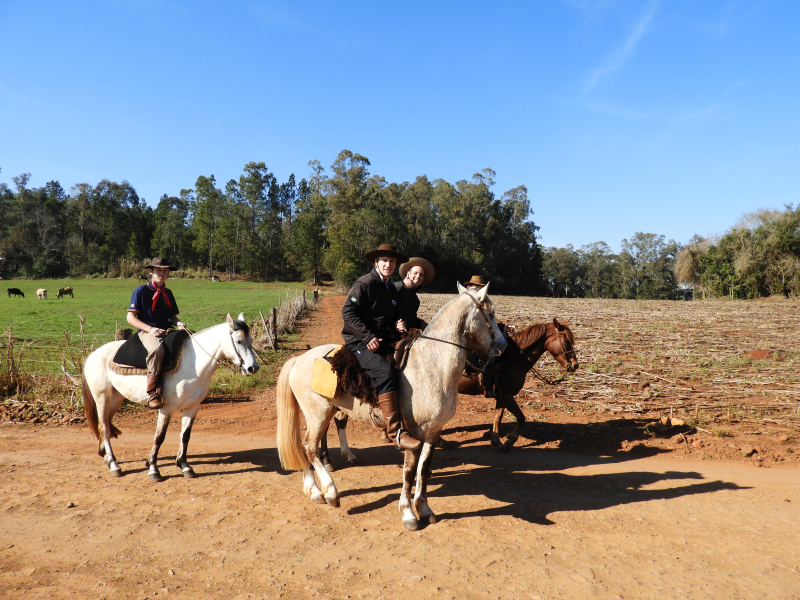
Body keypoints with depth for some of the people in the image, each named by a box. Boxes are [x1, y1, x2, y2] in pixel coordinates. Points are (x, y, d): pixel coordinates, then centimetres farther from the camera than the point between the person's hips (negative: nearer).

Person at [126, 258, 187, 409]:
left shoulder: (168, 293, 18)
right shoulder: (141, 291, 2)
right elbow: (130, 317, -2)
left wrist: (178, 323, -3)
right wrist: (150, 329, -16)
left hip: (167, 332, 6)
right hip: (147, 332, -5)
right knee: (157, 349, -39)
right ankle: (152, 393, -32)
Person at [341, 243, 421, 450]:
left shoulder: (392, 289, 15)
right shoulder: (364, 284, -8)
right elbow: (348, 312, -15)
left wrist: (397, 323, 2)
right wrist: (368, 337, -21)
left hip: (382, 341, 9)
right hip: (359, 342, -9)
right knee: (384, 370, -30)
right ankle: (396, 432, -31)